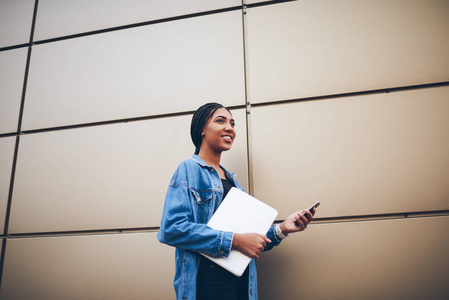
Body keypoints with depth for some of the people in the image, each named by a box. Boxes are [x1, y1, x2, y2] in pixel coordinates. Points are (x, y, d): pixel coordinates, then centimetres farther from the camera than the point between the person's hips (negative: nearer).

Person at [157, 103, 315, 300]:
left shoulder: (231, 179, 16)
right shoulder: (189, 169, -6)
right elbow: (171, 228, -19)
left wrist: (282, 229, 1)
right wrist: (234, 241, -21)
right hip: (210, 280, -7)